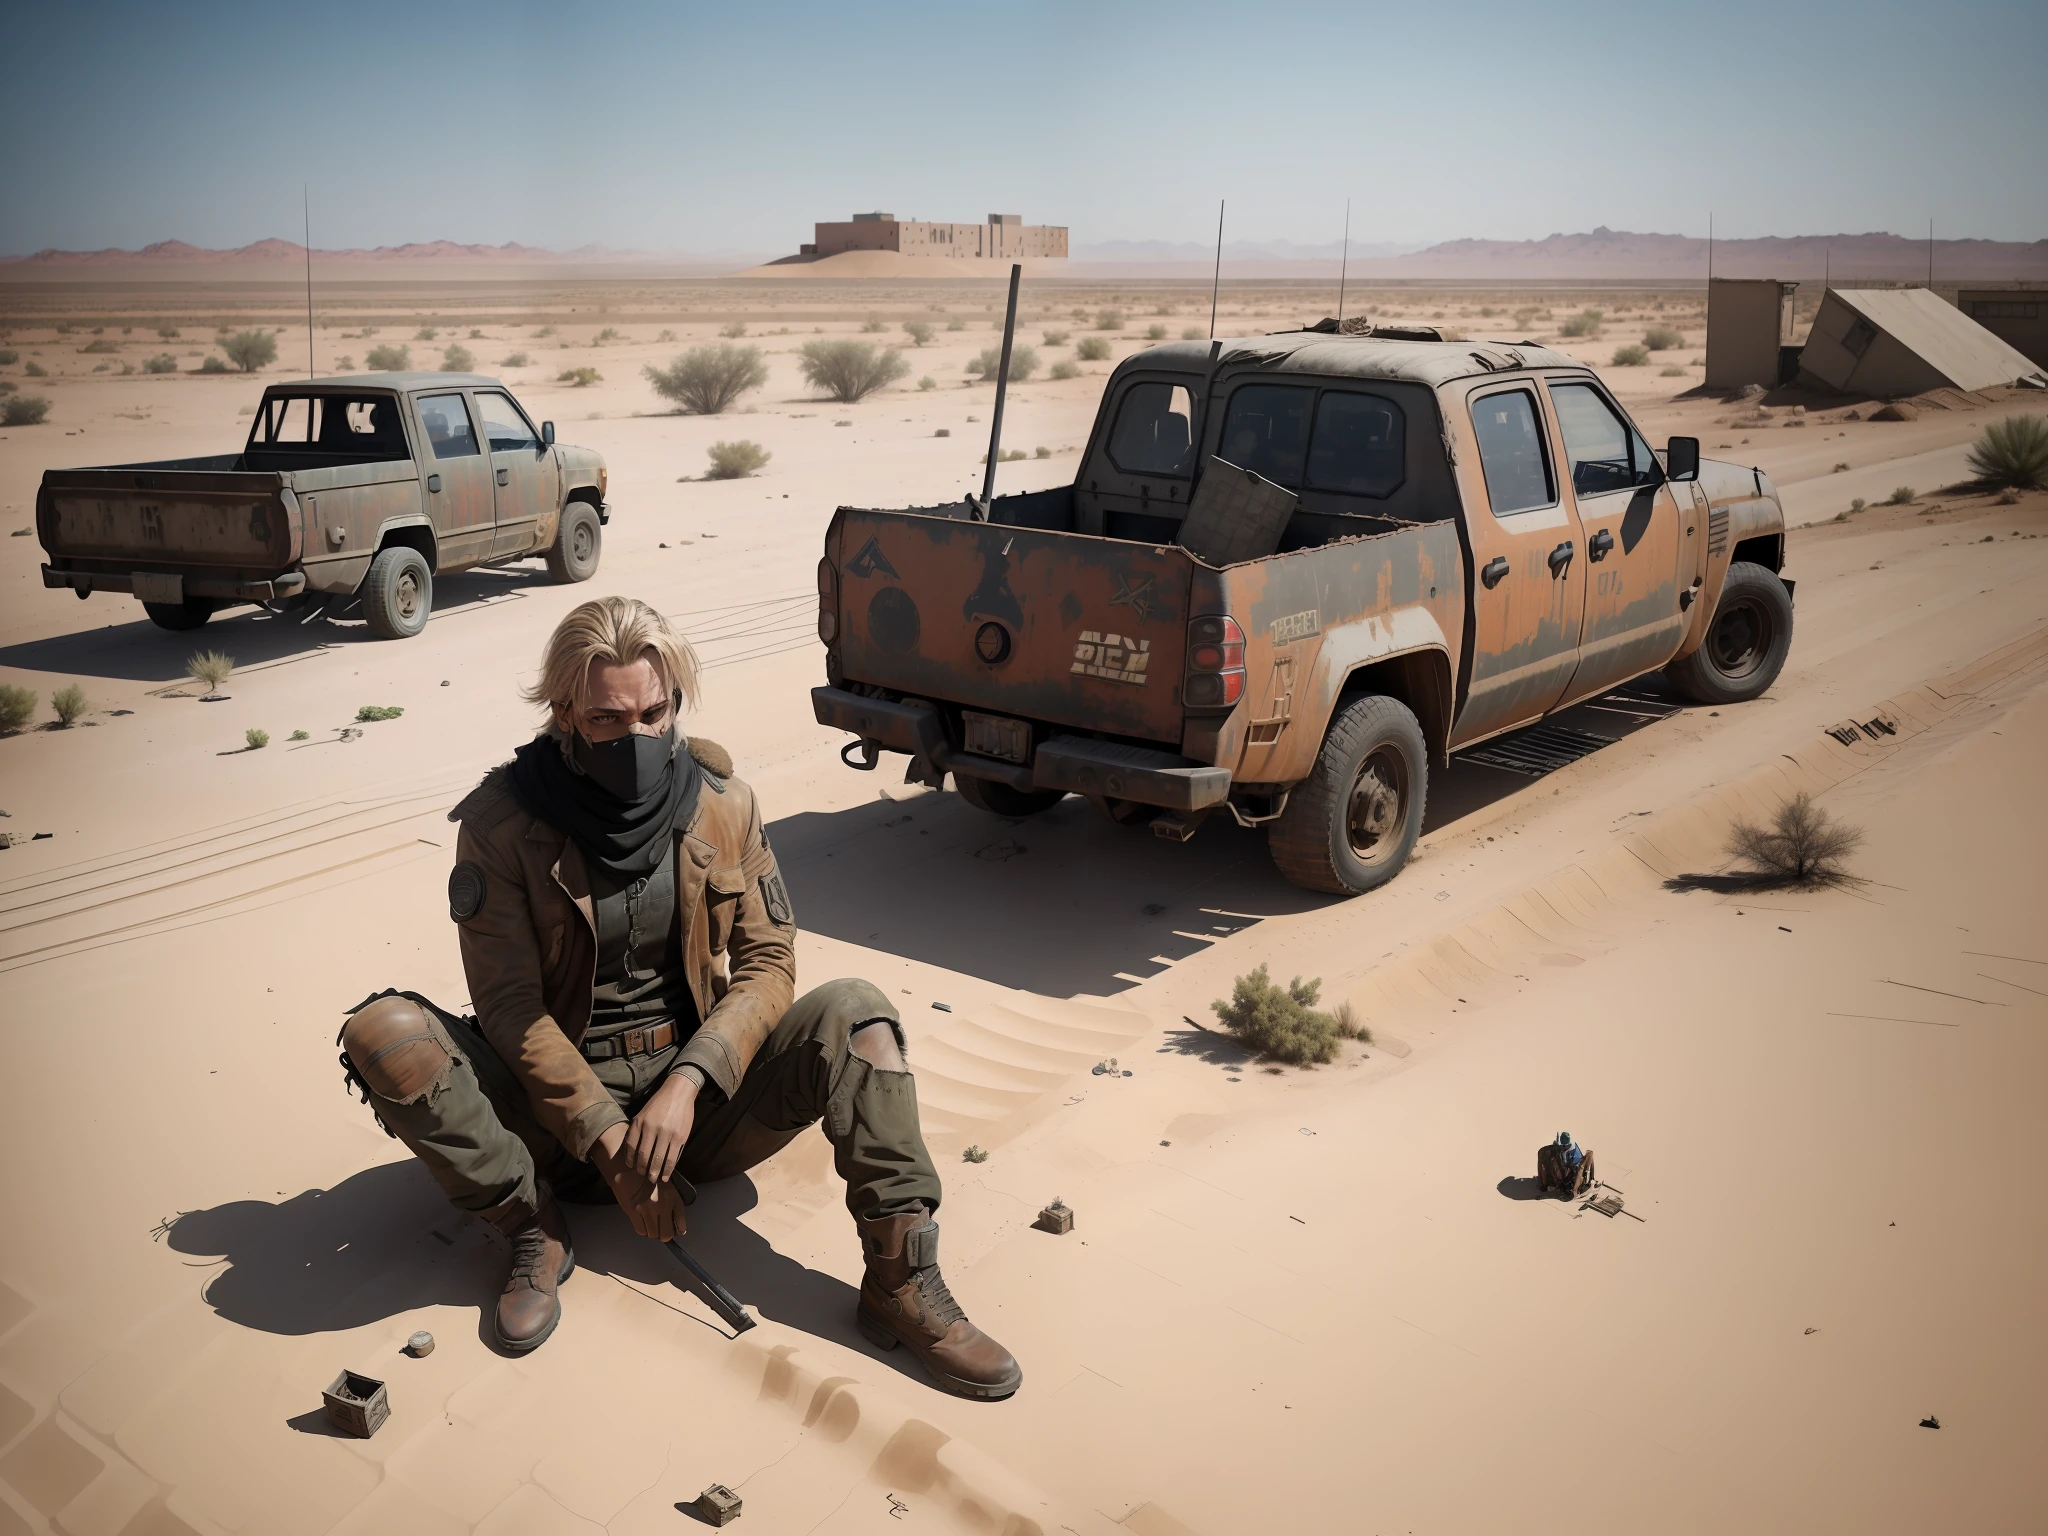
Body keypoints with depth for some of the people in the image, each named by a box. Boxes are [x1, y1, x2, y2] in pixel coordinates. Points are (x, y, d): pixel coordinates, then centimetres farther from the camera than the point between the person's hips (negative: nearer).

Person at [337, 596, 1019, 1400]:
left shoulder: (722, 805, -4)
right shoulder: (502, 821, -11)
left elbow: (768, 963, -6)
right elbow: (508, 1003, -12)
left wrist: (685, 1086, -21)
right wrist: (607, 1137, -20)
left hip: (696, 1099, 2)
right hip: (558, 1098, -1)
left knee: (854, 1014, -22)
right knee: (383, 1034, -26)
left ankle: (902, 1283, -22)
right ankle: (533, 1230, -12)